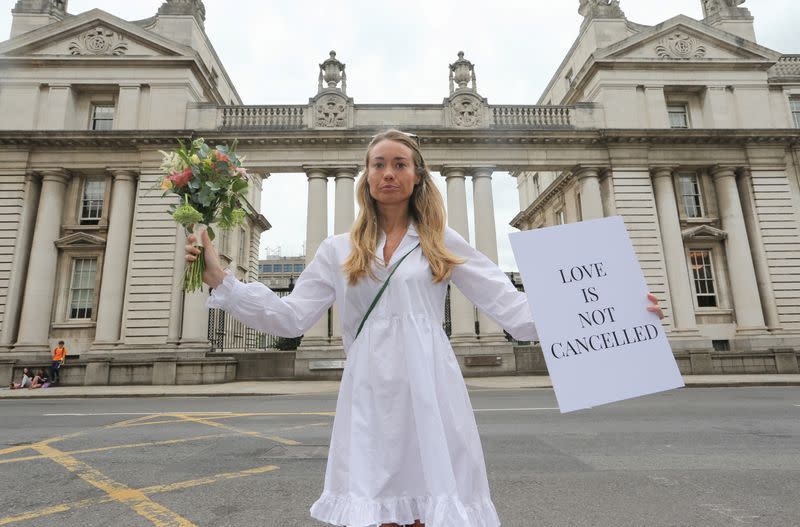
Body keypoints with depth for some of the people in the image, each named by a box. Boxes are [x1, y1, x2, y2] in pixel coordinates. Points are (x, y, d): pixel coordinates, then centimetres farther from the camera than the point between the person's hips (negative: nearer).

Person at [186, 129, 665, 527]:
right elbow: (290, 318, 6)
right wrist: (220, 280, -2)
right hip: (369, 398, 1)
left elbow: (513, 308, 3)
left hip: (430, 391, 0)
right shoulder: (339, 250, 11)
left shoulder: (442, 242, 8)